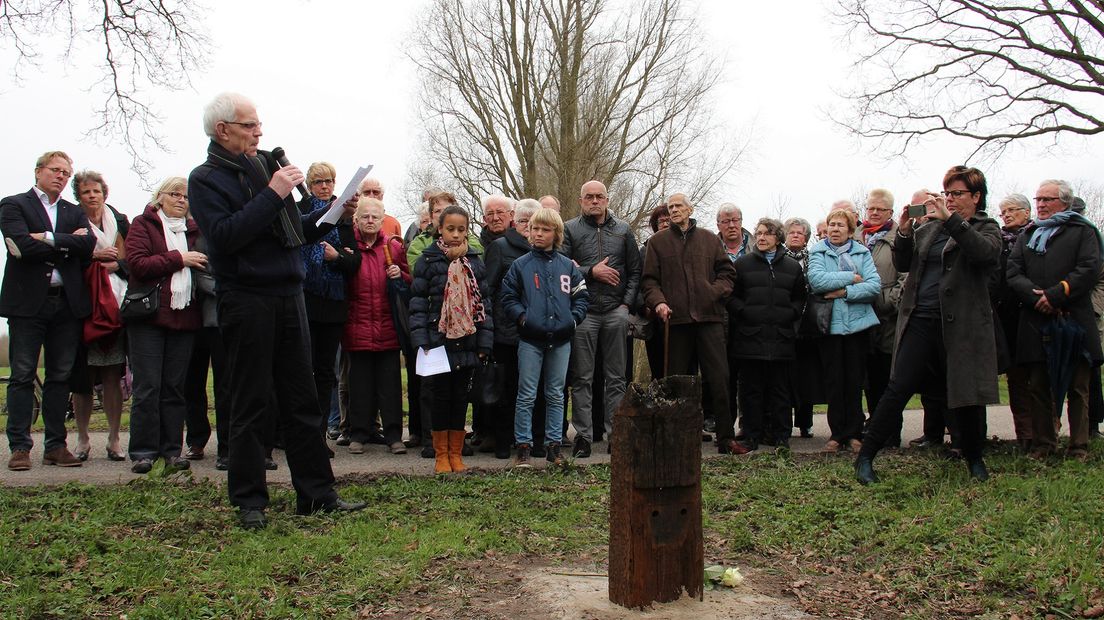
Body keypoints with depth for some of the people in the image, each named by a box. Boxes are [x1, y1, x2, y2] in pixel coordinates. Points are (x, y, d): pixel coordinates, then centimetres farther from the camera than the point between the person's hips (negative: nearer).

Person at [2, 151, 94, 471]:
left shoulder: (75, 213, 17)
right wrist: (68, 243, -6)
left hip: (67, 303, 4)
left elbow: (88, 245, -2)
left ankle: (56, 445, 12)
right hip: (28, 301, -4)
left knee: (60, 376, 6)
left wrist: (48, 238, -11)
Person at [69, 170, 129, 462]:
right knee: (82, 377, -2)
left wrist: (116, 264, -9)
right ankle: (82, 439, 11)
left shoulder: (119, 222, 12)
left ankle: (114, 440, 6)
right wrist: (92, 256, -13)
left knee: (113, 375, 0)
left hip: (115, 303, 1)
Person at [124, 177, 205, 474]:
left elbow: (204, 265, 22)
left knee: (175, 387, 5)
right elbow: (138, 263, -8)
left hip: (184, 315, 4)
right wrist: (179, 259, -9)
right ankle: (143, 452, 1)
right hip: (149, 315, -4)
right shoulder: (143, 224, 6)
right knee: (147, 387, -5)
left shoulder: (194, 230, 17)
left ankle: (171, 450, 9)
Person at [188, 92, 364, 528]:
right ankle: (249, 501, 12)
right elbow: (224, 235, -19)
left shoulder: (267, 165, 16)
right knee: (252, 404, 1)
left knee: (302, 398, 8)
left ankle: (316, 492, 15)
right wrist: (272, 194, -19)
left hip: (289, 294, 6)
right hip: (246, 300, -6)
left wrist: (323, 222, 2)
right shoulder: (206, 178, -3)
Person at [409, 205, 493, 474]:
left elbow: (484, 302, 8)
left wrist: (485, 340, 2)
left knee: (461, 396, 8)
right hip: (438, 339, -2)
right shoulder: (428, 261, -1)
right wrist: (421, 339, -12)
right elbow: (418, 302, -3)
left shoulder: (475, 262, 8)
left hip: (467, 341, 3)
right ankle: (441, 454, 13)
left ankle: (456, 453, 18)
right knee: (440, 396, 3)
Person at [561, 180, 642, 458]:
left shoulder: (623, 230, 12)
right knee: (582, 378, 1)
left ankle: (615, 432, 12)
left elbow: (635, 271, 12)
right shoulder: (570, 229, 5)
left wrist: (627, 302, 1)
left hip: (616, 312, 2)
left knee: (616, 377, 6)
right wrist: (592, 272, -12)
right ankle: (583, 435, 7)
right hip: (583, 312, -2)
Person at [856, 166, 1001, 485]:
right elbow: (903, 264, 10)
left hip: (962, 324, -2)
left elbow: (985, 251, -18)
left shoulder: (986, 228, 5)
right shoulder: (929, 227, 15)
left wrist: (951, 219, -24)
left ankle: (974, 458, 29)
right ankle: (865, 456, -2)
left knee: (966, 392, 7)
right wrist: (903, 233, -7)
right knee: (898, 388, -4)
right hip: (921, 320, 2)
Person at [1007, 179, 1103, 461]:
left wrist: (1055, 295, -16)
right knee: (1038, 386, 4)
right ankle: (1043, 444, 11)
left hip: (1074, 319, -3)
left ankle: (1079, 447, 7)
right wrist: (1035, 296, -12)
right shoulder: (1027, 236, 19)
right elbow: (1013, 274, 6)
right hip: (1036, 322, 3)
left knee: (1078, 387, 1)